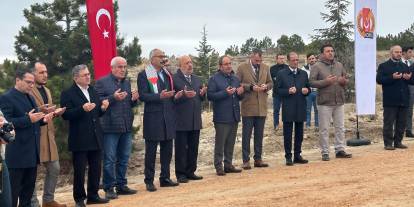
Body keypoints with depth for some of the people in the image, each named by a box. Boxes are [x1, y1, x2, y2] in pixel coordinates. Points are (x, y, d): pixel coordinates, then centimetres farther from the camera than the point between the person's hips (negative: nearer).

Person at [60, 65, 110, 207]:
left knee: (96, 169, 11)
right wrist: (82, 109, -27)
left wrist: (103, 108, -4)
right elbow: (65, 114, -16)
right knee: (79, 171, 2)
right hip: (80, 140, -6)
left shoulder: (93, 91, 14)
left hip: (95, 138, 6)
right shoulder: (68, 94, -7)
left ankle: (93, 195, 23)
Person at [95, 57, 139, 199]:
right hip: (110, 127, -6)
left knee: (124, 159, 11)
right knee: (109, 160, -2)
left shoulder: (127, 83, 16)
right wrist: (113, 97, -22)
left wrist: (134, 99, -1)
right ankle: (109, 188, 5)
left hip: (126, 127, 6)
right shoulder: (102, 82, -4)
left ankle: (121, 185, 21)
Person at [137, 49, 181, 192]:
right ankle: (149, 181, 7)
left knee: (167, 150, 10)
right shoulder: (144, 75, -5)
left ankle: (165, 178, 21)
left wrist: (175, 96, -2)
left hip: (168, 117, 6)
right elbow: (142, 96, -13)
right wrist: (159, 96, -25)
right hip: (153, 118, -6)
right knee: (151, 151, 0)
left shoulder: (167, 74, 16)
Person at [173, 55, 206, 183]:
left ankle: (190, 172, 21)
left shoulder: (197, 79, 16)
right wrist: (184, 95, -27)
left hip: (195, 120, 7)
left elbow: (201, 99, 18)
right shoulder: (174, 79, -7)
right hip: (181, 121, -6)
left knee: (193, 148, 11)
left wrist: (203, 94, -4)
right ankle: (181, 174, 8)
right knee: (181, 148, 1)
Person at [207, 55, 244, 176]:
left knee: (230, 143, 11)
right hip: (221, 117, -6)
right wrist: (225, 93, -21)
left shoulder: (235, 79, 16)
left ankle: (228, 165, 19)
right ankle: (218, 166, 3)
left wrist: (240, 93, -2)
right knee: (220, 143, -3)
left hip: (234, 116, 6)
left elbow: (239, 97, 21)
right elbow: (210, 96, -13)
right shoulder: (214, 79, -4)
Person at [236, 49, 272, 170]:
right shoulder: (242, 68, -2)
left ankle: (258, 159, 18)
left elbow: (270, 83, 17)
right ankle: (246, 160, 6)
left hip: (262, 107, 4)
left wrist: (266, 86, -5)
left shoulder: (265, 68, 11)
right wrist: (250, 87, -16)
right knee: (246, 135, 1)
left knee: (259, 135, 10)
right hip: (248, 107, -4)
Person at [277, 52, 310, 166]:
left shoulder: (304, 74, 12)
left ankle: (297, 155, 17)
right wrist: (288, 91, -19)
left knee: (299, 133, 9)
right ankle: (288, 156, 6)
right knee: (287, 134, 0)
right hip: (288, 108, -4)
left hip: (301, 108, 4)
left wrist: (306, 90, -7)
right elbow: (278, 90, -2)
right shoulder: (282, 74, 1)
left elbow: (308, 88, 15)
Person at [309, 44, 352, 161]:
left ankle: (340, 150, 17)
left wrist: (343, 81, -6)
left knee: (340, 127, 9)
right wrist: (325, 82, -20)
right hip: (324, 102, -5)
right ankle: (325, 153, 7)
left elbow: (347, 80, 17)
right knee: (324, 129, 0)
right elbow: (312, 82, -9)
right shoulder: (317, 66, -4)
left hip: (339, 101, 5)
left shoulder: (339, 65, 12)